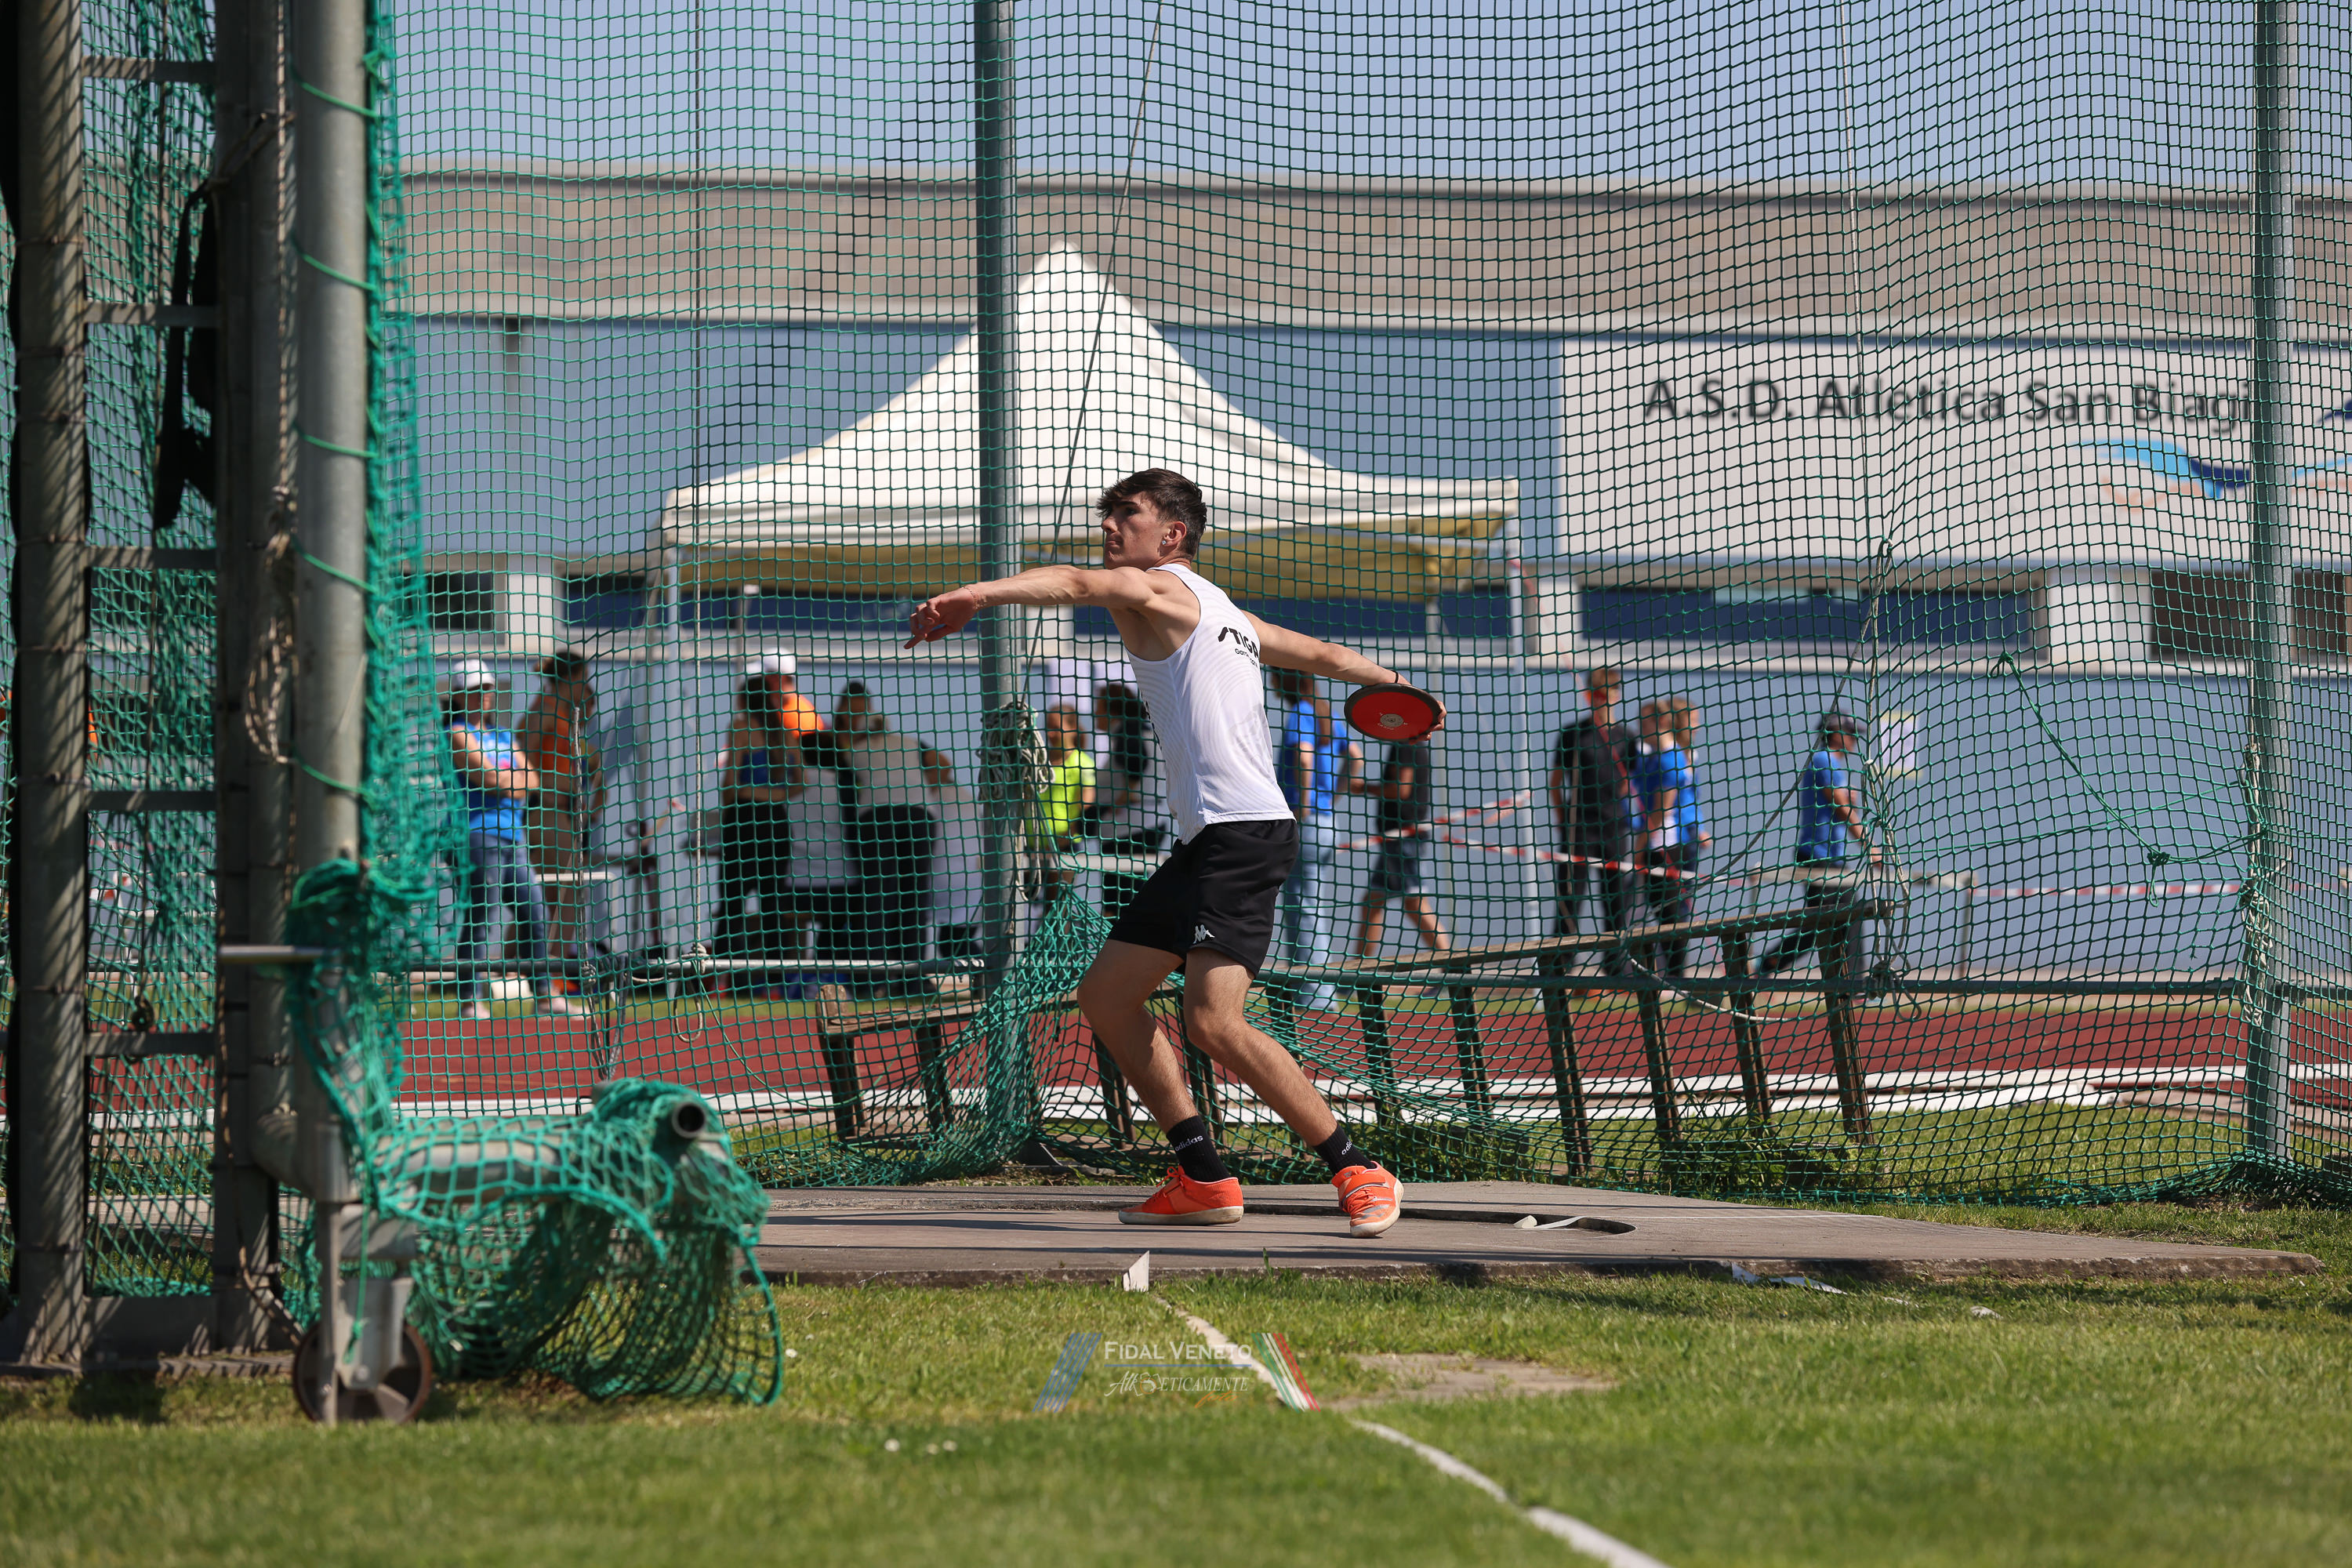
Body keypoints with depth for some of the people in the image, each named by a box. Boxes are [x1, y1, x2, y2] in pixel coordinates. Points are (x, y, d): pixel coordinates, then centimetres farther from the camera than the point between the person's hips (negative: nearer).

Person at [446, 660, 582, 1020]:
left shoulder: (503, 735, 21)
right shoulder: (458, 734, -4)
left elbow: (530, 780, 11)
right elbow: (486, 777, -16)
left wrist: (505, 783, -7)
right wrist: (515, 781, 1)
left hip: (511, 837, 9)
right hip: (478, 836, -8)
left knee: (535, 911, 8)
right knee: (480, 918, -10)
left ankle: (545, 996, 14)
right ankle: (470, 1001, -8)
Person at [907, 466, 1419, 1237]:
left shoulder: (1158, 588, -3)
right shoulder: (1229, 616, 23)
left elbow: (1074, 583, -22)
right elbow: (1323, 654, 36)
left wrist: (975, 594, -36)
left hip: (1244, 833, -10)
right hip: (1204, 845, 10)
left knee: (1214, 1021, -22)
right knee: (1105, 996, 11)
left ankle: (1360, 1173, -16)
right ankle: (1204, 1180, 12)